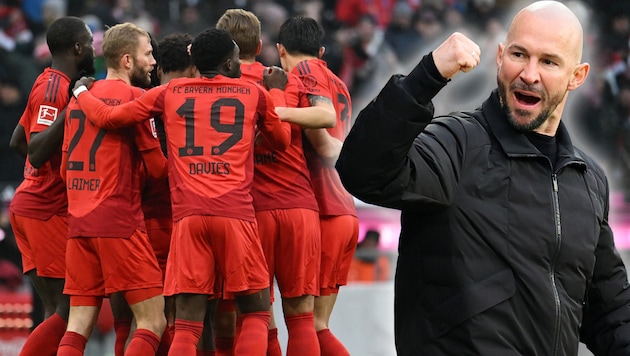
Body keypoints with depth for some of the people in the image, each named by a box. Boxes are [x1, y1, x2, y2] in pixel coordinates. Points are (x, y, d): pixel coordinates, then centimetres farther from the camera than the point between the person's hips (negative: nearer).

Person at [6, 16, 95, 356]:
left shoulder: (47, 83, 15)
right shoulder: (56, 88, -14)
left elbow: (17, 141, 26)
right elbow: (36, 152, -24)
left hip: (30, 204, 10)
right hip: (48, 210, -10)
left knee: (56, 311, 6)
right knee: (70, 309, -10)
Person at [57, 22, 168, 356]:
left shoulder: (79, 97, 16)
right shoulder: (134, 96, -5)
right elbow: (157, 166, -5)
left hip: (78, 222, 7)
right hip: (120, 221, -7)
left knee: (79, 324, 6)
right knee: (152, 321, -4)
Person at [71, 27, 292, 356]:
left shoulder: (169, 93, 14)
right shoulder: (254, 94, 11)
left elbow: (108, 118, 15)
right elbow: (282, 140, 27)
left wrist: (82, 92, 36)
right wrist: (277, 92, 42)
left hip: (187, 215, 2)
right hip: (236, 213, -2)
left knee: (187, 325, 1)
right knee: (256, 313, 9)